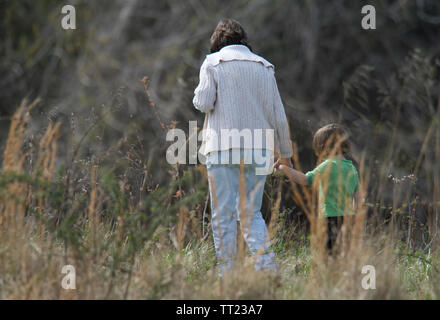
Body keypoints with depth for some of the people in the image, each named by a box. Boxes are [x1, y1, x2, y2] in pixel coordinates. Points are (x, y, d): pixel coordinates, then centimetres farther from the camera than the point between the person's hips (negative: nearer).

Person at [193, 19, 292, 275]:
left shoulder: (213, 63, 1)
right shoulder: (264, 68, 11)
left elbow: (203, 103, -8)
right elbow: (278, 115, 10)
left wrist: (200, 92, 16)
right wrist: (285, 152, 20)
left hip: (223, 147, -3)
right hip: (258, 149, 3)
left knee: (223, 215, 1)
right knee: (251, 213, 12)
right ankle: (267, 266, -5)